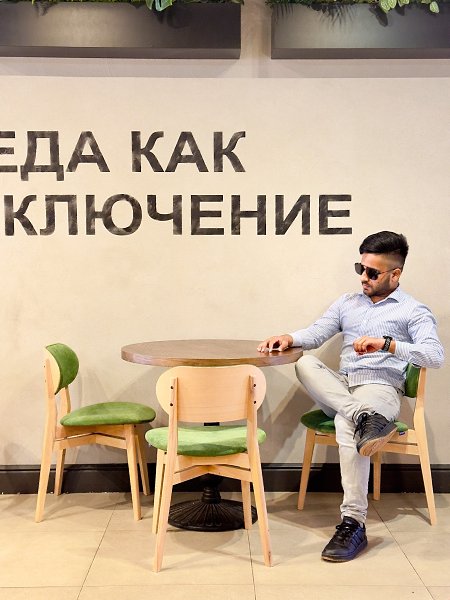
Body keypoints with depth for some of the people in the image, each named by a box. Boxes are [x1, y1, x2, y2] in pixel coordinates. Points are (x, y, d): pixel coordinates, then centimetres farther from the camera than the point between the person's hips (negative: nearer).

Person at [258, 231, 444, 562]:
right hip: (339, 389, 5)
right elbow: (316, 333, 8)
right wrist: (289, 338, -14)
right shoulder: (347, 303, 20)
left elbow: (435, 355, -11)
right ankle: (365, 419, -39)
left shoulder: (414, 311, 4)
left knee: (346, 426, -37)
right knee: (305, 362, -25)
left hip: (381, 388, -5)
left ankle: (354, 523, -30)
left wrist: (387, 344, -25)